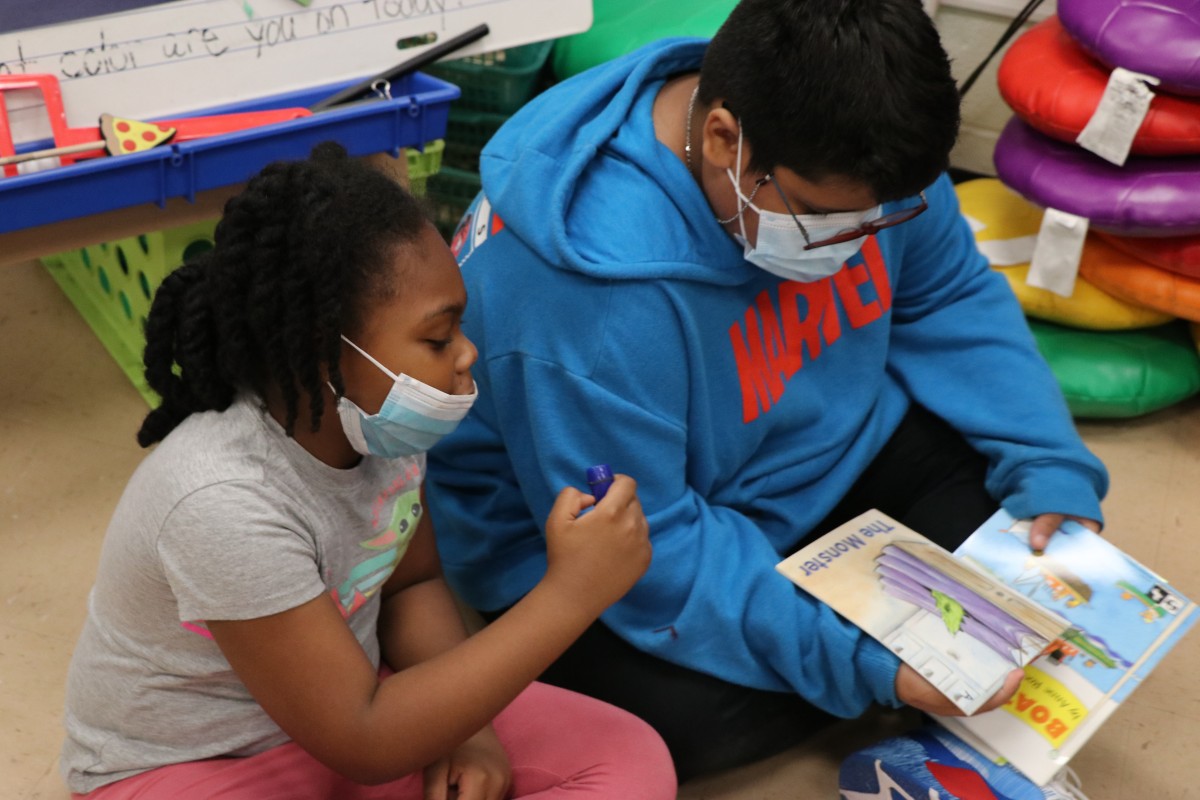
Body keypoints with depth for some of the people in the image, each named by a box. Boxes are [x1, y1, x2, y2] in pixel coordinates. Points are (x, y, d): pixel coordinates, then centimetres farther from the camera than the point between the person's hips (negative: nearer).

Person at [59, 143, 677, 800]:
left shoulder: (379, 417, -11)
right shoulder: (222, 500, -32)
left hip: (336, 702, 7)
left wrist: (463, 728, -13)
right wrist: (569, 595, -30)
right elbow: (363, 746, -28)